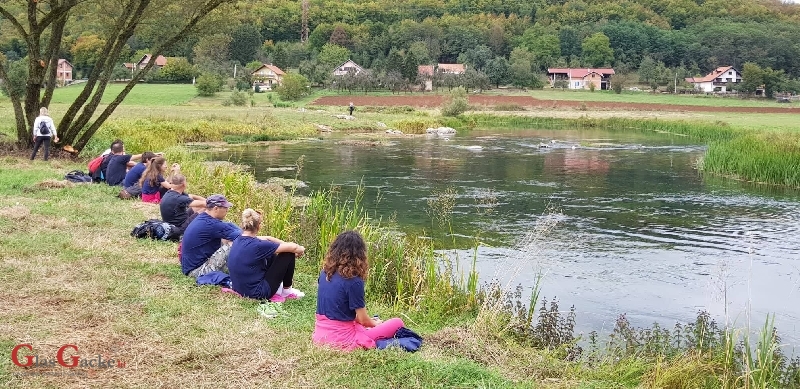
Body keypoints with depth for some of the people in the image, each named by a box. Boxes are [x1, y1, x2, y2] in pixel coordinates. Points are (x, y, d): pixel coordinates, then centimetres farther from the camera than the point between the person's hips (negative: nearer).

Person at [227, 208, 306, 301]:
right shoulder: (256, 245, -24)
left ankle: (276, 289, 25)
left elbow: (267, 239, 14)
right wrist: (301, 250, 5)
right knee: (288, 255, -2)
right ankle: (287, 291, 16)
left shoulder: (238, 240, 1)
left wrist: (286, 244, 10)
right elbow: (292, 247, -16)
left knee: (272, 255, 21)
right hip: (257, 293, -9)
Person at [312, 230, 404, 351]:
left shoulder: (324, 273, 4)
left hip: (320, 335, 7)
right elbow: (363, 320, -9)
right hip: (341, 339, -7)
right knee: (397, 323, -3)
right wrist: (376, 323, 14)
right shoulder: (354, 281, -17)